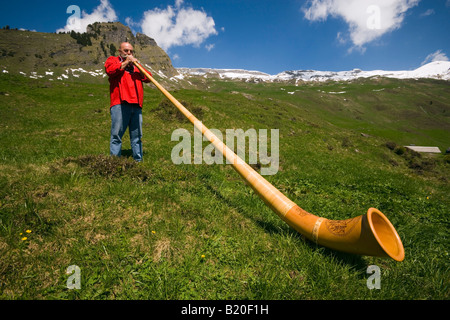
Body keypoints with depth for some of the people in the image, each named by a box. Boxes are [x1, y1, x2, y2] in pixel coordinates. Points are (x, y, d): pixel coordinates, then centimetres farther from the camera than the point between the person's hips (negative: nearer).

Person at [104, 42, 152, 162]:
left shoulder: (135, 65, 32)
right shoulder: (112, 60, 20)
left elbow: (148, 77, 16)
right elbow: (110, 70, -4)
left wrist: (135, 64, 6)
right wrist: (125, 62, 3)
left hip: (136, 105, 4)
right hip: (120, 104, -4)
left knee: (137, 136, 2)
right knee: (116, 135, -8)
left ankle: (139, 161, 5)